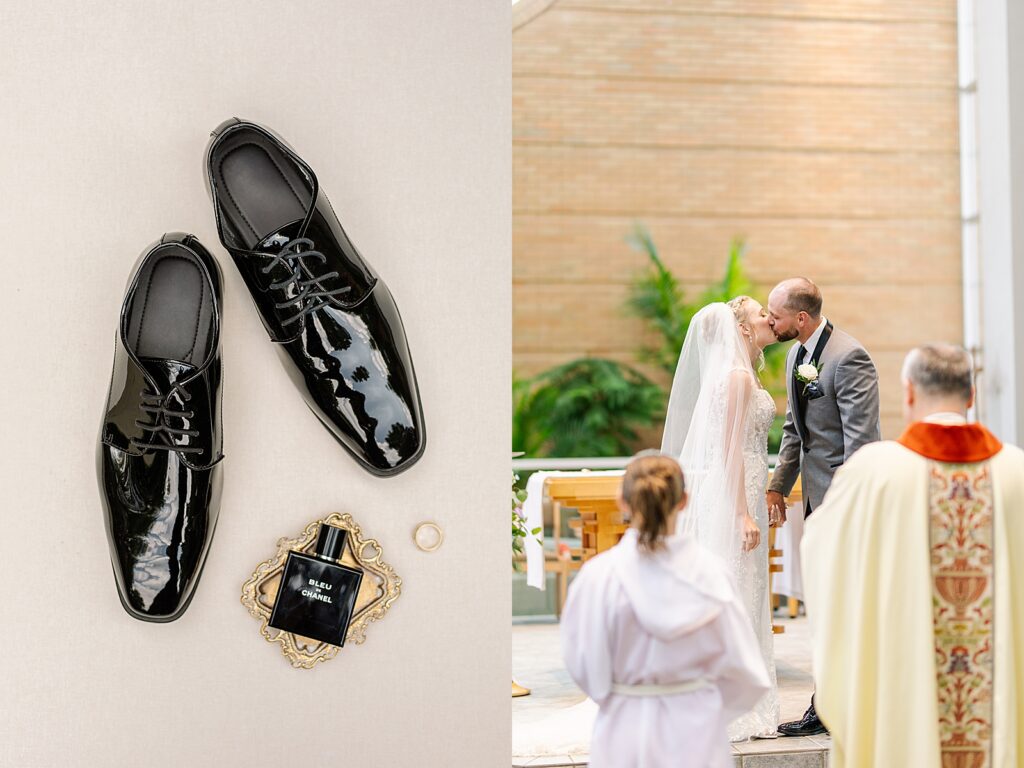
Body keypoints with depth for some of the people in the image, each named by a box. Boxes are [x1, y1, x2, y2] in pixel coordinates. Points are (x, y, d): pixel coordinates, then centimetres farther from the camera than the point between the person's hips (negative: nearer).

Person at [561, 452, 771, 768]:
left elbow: (584, 665, -6)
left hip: (625, 732, -1)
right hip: (697, 730, 1)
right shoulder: (710, 572, -11)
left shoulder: (599, 575, -14)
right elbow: (740, 665, -4)